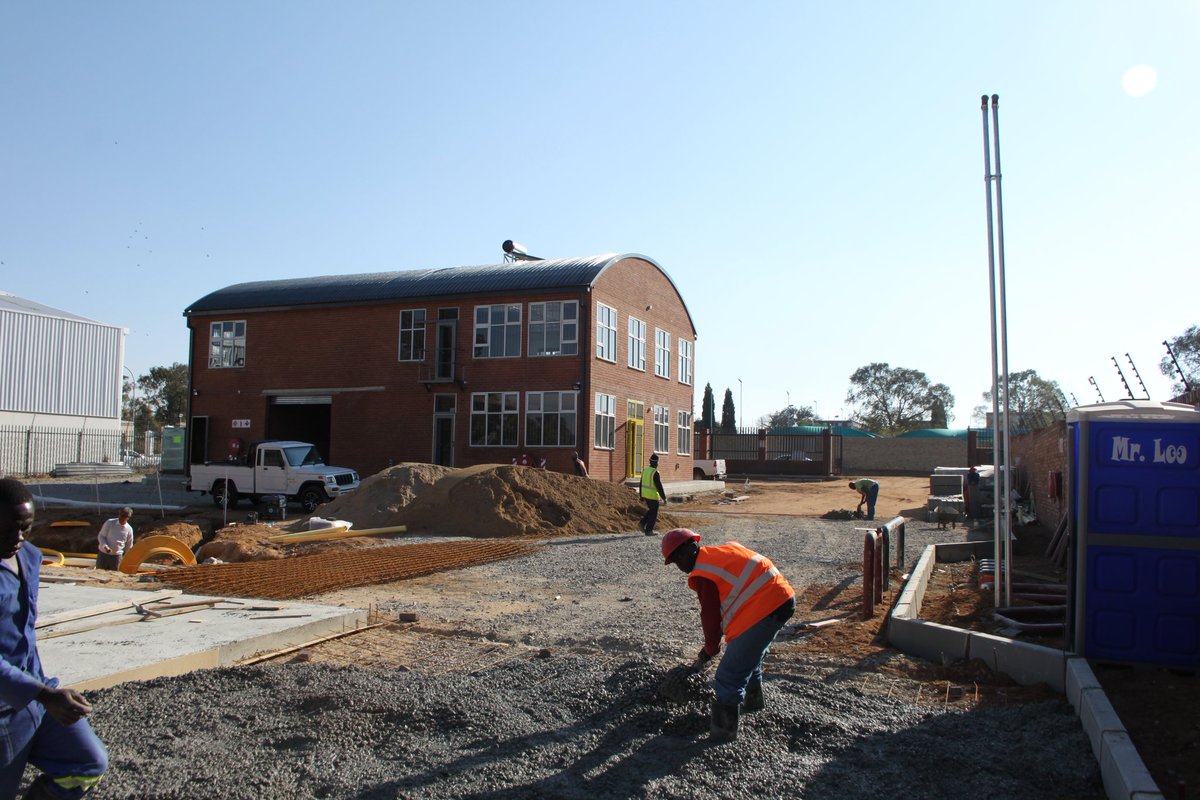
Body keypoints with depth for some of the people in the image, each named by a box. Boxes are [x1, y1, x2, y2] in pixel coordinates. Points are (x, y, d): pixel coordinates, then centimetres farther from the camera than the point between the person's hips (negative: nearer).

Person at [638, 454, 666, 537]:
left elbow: (642, 484, 11)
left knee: (650, 510, 23)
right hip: (653, 496, -8)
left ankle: (643, 523, 10)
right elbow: (659, 486, -20)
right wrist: (664, 497, -12)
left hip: (645, 495, 8)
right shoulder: (655, 473, -20)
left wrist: (641, 497, 18)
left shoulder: (645, 470, 5)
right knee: (653, 514, 4)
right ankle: (648, 531, 6)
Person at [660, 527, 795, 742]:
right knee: (752, 654, 32)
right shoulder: (726, 548, 17)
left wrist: (710, 649, 17)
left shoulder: (703, 575, -8)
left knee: (730, 674, -1)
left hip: (761, 610, -10)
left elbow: (710, 615, -1)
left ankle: (723, 728, 6)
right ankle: (753, 698, 51)